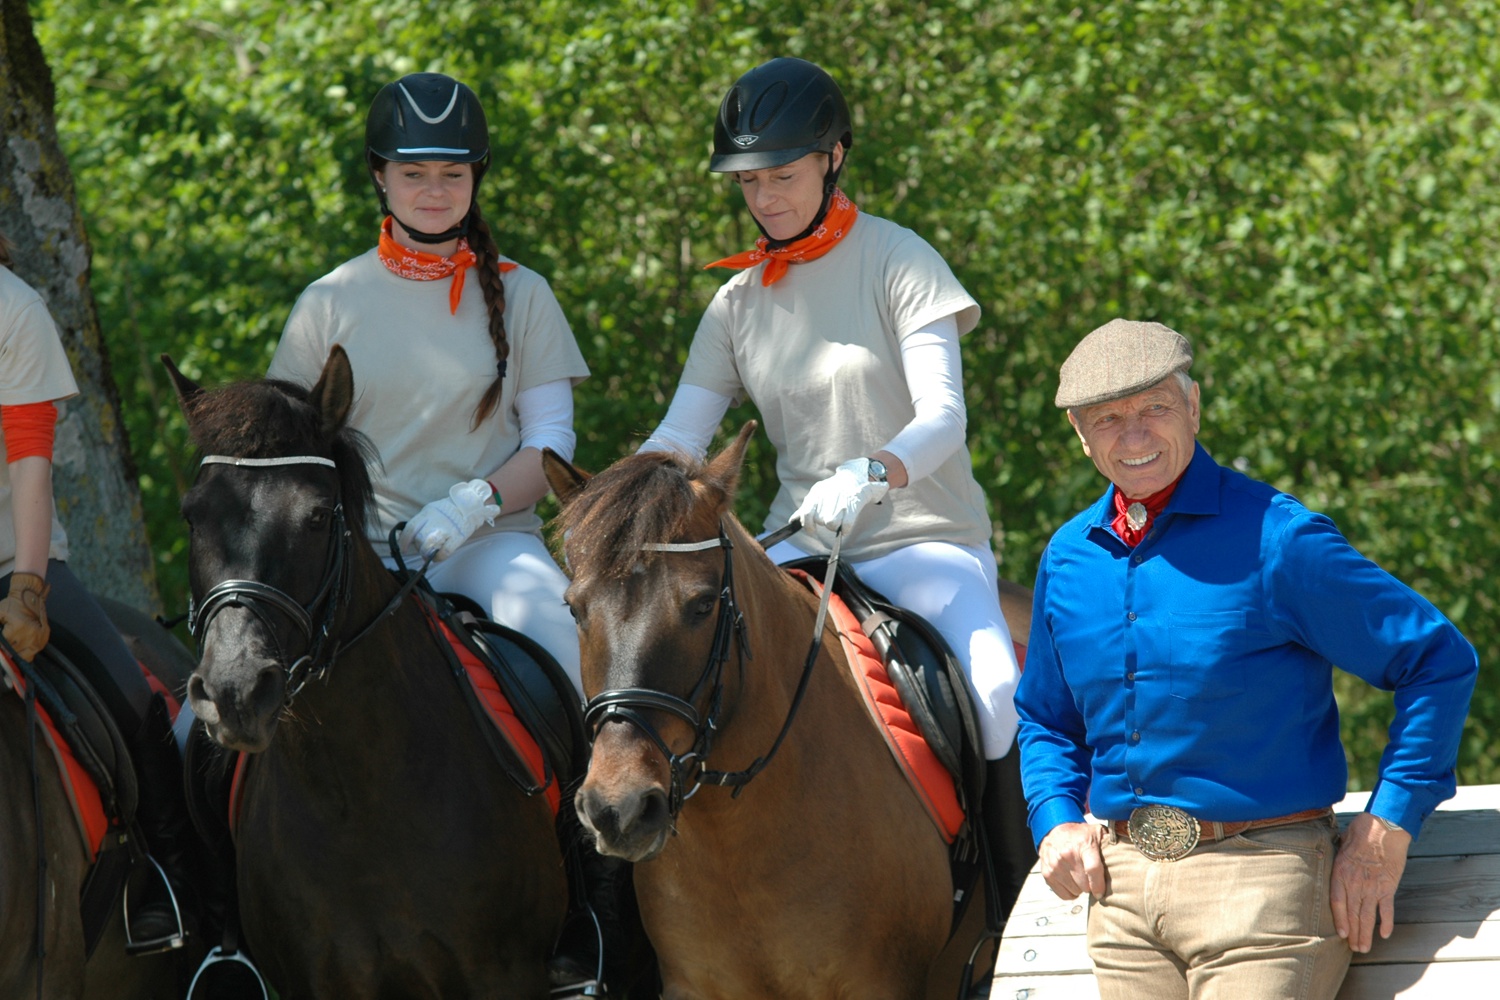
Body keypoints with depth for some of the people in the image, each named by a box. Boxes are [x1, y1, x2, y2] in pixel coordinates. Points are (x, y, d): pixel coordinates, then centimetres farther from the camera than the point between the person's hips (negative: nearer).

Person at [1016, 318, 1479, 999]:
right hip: (1121, 882, 6)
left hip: (1262, 873, -6)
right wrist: (1056, 820, 6)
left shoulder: (1276, 539, -9)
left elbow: (1440, 661, -6)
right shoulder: (1067, 559, 10)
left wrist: (1386, 829, -9)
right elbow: (1045, 718, 26)